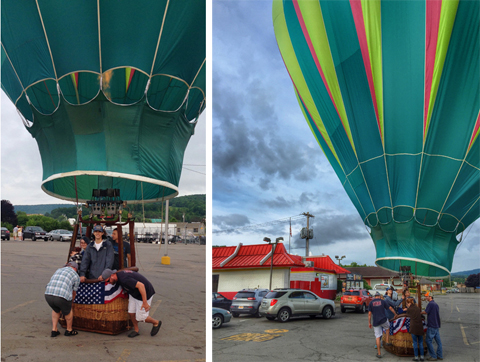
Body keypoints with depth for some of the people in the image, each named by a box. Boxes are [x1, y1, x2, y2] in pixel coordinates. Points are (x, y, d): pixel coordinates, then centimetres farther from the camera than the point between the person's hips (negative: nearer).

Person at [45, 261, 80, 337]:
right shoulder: (76, 276, 16)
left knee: (56, 310, 34)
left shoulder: (58, 270, 29)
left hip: (48, 295, 4)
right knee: (68, 311, 27)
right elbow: (73, 293, 26)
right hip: (62, 297, -4)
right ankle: (69, 330, 43)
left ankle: (54, 330, 33)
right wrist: (71, 303, 47)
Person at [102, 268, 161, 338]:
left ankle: (156, 323, 21)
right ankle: (136, 330, 26)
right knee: (131, 313, 6)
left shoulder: (124, 279, -32)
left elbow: (141, 285, -37)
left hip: (144, 293, -8)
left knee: (140, 317, -2)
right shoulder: (119, 274, -4)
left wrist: (145, 302, -33)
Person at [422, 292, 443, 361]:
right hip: (437, 326, 9)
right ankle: (440, 355, 14)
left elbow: (425, 312, -15)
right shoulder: (436, 304, 13)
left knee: (429, 341, -2)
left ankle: (433, 356, -1)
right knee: (438, 341, 10)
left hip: (431, 326, -9)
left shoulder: (430, 304, -16)